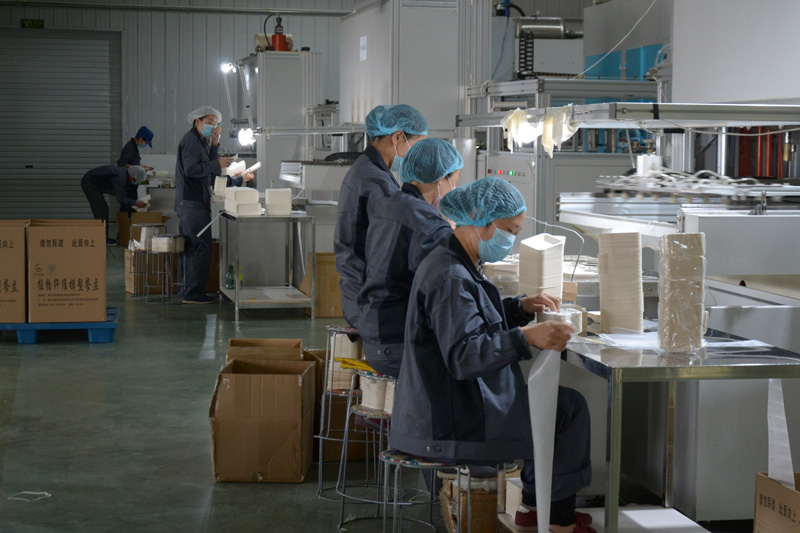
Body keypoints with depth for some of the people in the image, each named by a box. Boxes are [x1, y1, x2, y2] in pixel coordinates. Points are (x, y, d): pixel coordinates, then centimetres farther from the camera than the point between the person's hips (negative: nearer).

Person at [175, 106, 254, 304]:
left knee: (189, 248, 14)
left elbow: (212, 174, 12)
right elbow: (191, 169, -21)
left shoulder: (201, 142, 20)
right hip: (193, 203, -11)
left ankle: (185, 290, 20)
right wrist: (217, 164, -22)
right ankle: (193, 293, -10)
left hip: (188, 204, 11)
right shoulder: (191, 140, -9)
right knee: (200, 248, -11)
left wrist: (214, 145, 4)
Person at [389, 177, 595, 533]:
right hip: (454, 421, -11)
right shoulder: (450, 277, -23)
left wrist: (521, 307, 11)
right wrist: (527, 338, -38)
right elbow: (463, 356, -30)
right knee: (571, 409, 0)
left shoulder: (449, 264, 11)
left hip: (443, 407, 11)